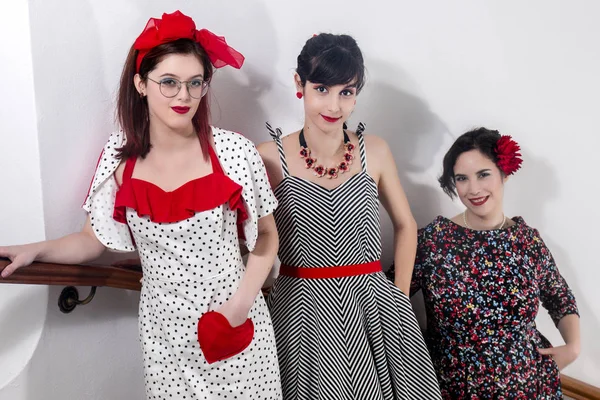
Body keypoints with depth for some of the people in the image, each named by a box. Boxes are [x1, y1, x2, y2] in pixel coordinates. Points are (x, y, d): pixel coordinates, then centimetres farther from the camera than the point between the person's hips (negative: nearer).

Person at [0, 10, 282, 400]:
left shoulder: (234, 151, -13)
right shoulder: (119, 159, -5)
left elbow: (266, 235, -2)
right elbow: (95, 239, 4)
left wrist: (242, 302, -12)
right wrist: (35, 250, -12)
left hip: (236, 323, -2)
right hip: (164, 329, 2)